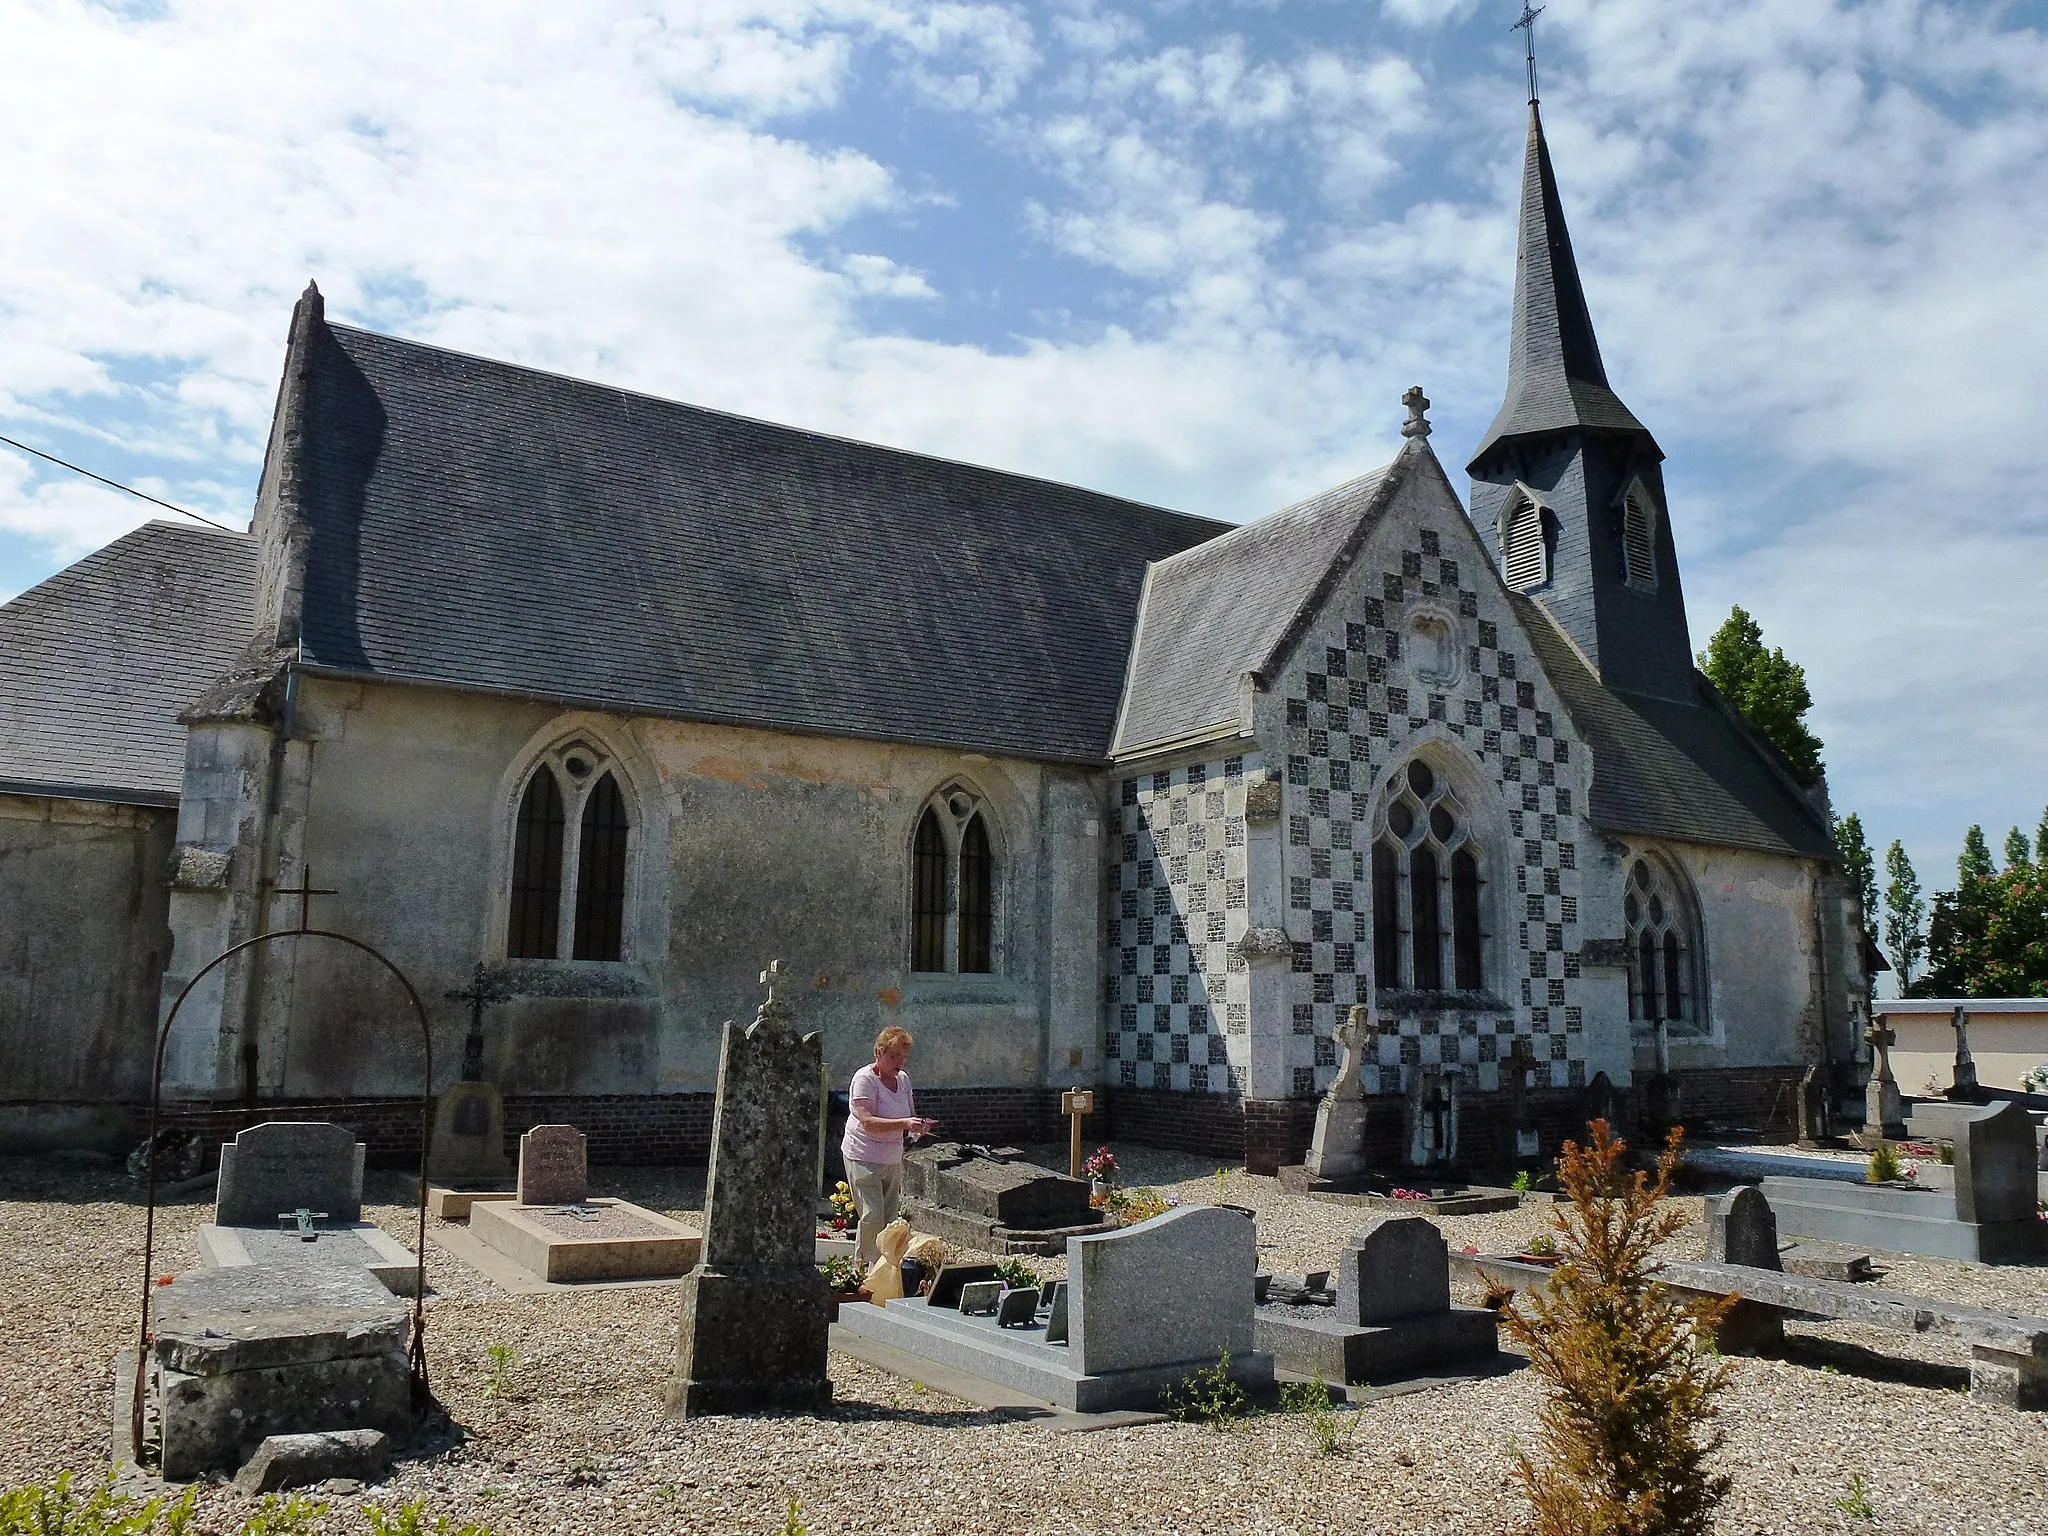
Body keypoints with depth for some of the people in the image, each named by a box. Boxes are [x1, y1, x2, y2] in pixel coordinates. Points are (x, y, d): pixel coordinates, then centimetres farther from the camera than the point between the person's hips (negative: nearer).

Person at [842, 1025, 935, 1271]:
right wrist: (904, 1123, -35)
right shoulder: (865, 1079, -14)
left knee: (889, 1219, 9)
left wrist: (918, 1126, -6)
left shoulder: (903, 1079, 7)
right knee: (872, 1216, -12)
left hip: (893, 1159, 7)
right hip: (864, 1157, -7)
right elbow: (868, 1122, -25)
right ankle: (864, 1268, 2)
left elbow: (909, 1114, 18)